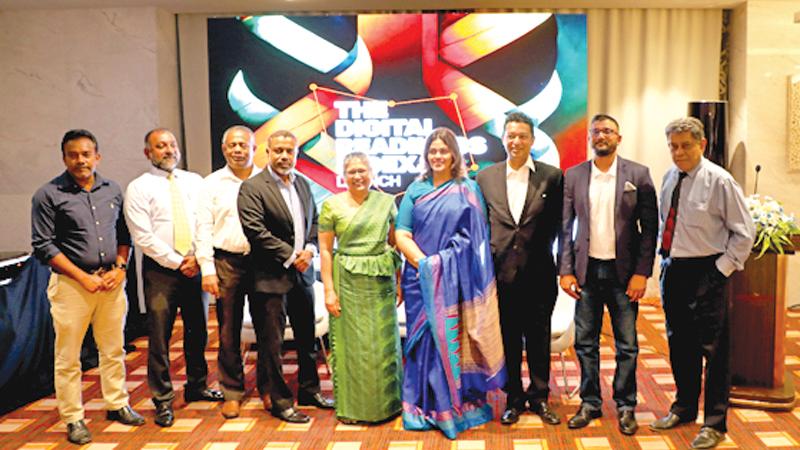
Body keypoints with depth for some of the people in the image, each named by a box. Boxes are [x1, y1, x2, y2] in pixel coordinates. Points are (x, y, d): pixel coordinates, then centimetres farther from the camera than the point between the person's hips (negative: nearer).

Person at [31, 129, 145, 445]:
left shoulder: (112, 190, 9)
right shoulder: (48, 195, -4)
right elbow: (43, 246, -7)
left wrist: (119, 268, -2)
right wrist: (84, 277, -10)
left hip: (112, 281, 4)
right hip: (71, 284, -4)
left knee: (113, 350, 13)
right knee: (68, 357, 4)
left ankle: (117, 405, 28)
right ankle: (73, 419, 17)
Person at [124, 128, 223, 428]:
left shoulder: (194, 181, 10)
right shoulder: (139, 188, -2)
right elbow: (143, 237, -9)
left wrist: (197, 258, -8)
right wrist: (177, 263, -11)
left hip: (195, 267, 4)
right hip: (160, 269, -4)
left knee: (198, 330, 13)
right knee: (159, 336, -1)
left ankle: (197, 387, 31)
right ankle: (163, 400, 11)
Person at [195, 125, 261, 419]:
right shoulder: (212, 184, 6)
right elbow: (204, 229, 3)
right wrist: (207, 269, -4)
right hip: (226, 262, 0)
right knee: (229, 331, 5)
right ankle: (232, 392, 17)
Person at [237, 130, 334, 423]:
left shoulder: (303, 184, 12)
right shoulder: (252, 188, -10)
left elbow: (315, 222, 14)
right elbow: (255, 231, -18)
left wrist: (310, 250, -5)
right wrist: (291, 256, -15)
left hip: (302, 273, 7)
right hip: (271, 277, -7)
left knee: (307, 337, 16)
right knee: (271, 342, 1)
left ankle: (309, 390, 32)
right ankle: (278, 400, 14)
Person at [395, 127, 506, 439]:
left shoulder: (469, 189, 3)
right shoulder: (415, 190, 7)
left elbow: (477, 237, -2)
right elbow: (401, 235, 1)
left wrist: (450, 267, -14)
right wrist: (426, 264, -13)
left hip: (457, 282, -1)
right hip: (421, 279, 2)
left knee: (455, 339, 3)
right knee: (425, 340, 6)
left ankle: (458, 407, 16)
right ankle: (425, 408, 18)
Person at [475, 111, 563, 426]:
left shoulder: (552, 176, -1)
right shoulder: (486, 177, 4)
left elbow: (558, 223, 3)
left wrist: (542, 250, -3)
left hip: (538, 273, -1)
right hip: (501, 272, 1)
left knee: (539, 338, 11)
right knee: (508, 339, 11)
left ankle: (539, 397, 26)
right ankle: (514, 398, 25)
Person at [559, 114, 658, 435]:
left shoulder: (638, 174, 0)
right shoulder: (573, 176, 4)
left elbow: (650, 227, -1)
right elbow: (565, 227, 5)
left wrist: (641, 272, -8)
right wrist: (565, 271, -1)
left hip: (623, 271, -1)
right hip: (586, 271, 2)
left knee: (627, 345, 6)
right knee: (585, 342, 8)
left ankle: (625, 406, 21)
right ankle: (590, 403, 22)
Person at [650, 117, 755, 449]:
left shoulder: (719, 181, -11)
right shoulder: (670, 177, 7)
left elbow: (744, 232, -7)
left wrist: (722, 269, -11)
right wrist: (664, 257, 11)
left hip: (705, 273, -6)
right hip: (672, 270, 6)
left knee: (713, 348, 1)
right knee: (679, 345, 17)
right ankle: (684, 408, 34)